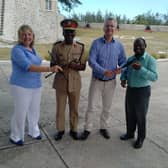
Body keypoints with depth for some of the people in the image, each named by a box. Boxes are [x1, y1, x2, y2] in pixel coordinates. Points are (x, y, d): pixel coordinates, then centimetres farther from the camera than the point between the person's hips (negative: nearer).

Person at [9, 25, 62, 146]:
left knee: (34, 110, 18)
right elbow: (28, 66, -31)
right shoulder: (17, 50, -18)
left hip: (36, 86, 7)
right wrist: (49, 69, -38)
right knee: (20, 113, 5)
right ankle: (15, 137, 25)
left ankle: (33, 131, 39)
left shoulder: (32, 49, 7)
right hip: (21, 87, -7)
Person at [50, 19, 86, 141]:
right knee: (60, 108, 9)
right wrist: (59, 65, -21)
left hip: (75, 82, 1)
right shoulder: (57, 46, -3)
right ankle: (60, 130, 28)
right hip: (60, 82, 0)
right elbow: (52, 65, 0)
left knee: (74, 108, 12)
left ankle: (73, 130, 30)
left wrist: (75, 65, -21)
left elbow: (83, 66, 0)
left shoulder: (80, 47, -1)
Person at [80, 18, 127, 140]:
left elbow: (123, 61, 3)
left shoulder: (119, 45, -1)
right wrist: (104, 71, -29)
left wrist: (120, 68, -21)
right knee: (91, 107, 4)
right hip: (96, 80, -2)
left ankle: (104, 128, 34)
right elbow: (91, 61, -16)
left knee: (107, 107, 15)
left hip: (110, 82, 2)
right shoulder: (96, 43, -8)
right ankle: (87, 129, 21)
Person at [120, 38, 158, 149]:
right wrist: (123, 79, -9)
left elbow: (154, 77, -23)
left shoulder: (150, 60, -13)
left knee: (140, 116, 6)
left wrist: (141, 69, -33)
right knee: (130, 113, 17)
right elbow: (125, 71, 12)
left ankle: (141, 138, 25)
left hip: (143, 91, -5)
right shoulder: (130, 59, 4)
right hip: (130, 89, 5)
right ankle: (130, 133, 37)